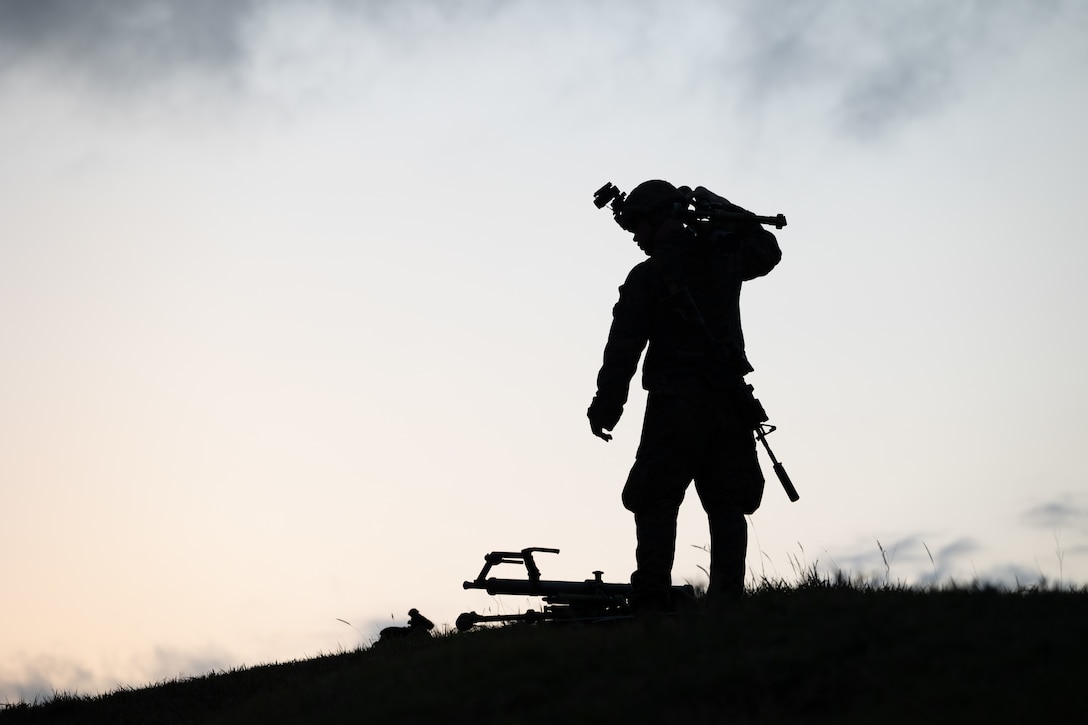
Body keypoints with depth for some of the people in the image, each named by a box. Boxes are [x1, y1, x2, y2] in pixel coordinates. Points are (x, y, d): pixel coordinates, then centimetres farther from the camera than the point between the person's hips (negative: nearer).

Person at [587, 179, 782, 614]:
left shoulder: (646, 276, -4)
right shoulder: (723, 257, 10)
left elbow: (623, 348, -7)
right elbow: (768, 250, 33)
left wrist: (605, 407, -2)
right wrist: (723, 210, 28)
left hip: (674, 401, -5)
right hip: (728, 399, 5)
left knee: (656, 503, -3)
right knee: (727, 504, 6)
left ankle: (651, 602, -13)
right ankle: (727, 598, -3)